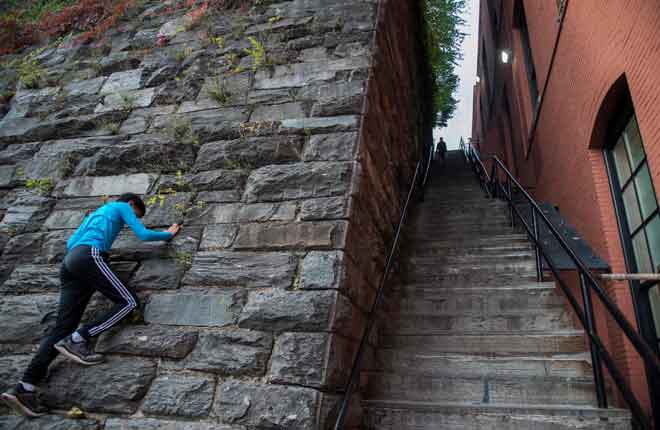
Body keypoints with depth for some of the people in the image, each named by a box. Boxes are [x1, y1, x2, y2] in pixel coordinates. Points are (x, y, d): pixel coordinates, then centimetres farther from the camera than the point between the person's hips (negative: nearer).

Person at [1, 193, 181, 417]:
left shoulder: (96, 212, 38)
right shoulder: (122, 207, 16)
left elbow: (70, 242, 34)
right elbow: (143, 235, 8)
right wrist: (169, 234, 23)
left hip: (69, 262, 8)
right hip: (89, 255, -8)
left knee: (63, 327, -1)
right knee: (129, 302, -11)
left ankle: (25, 388, -11)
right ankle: (77, 339, -20)